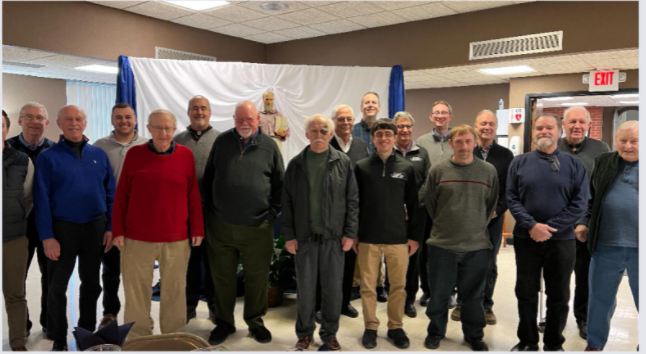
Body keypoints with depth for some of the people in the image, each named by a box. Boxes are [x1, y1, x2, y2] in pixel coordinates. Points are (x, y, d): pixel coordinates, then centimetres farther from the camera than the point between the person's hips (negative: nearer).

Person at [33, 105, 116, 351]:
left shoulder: (98, 155, 4)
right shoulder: (48, 157, -4)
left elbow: (110, 193, 5)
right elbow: (41, 199, -7)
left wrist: (110, 227, -1)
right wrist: (47, 237, -12)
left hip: (95, 227, 3)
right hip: (63, 228, -2)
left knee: (91, 283, 14)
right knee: (57, 286, 8)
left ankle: (87, 332, 31)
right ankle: (59, 339, 25)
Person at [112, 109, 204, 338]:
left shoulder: (186, 154, 2)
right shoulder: (134, 154, 1)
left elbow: (193, 195, 3)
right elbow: (121, 195, 3)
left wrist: (197, 229, 2)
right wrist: (118, 230, 0)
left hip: (177, 238, 0)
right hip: (137, 237, 0)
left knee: (175, 290, 10)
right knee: (136, 291, 10)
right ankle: (138, 340, 28)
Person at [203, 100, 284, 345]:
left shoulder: (269, 146, 3)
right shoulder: (222, 142, 6)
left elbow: (279, 184, 7)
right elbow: (208, 179, 11)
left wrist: (272, 213, 1)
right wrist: (210, 209, 6)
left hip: (257, 227, -1)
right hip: (221, 226, 1)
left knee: (257, 277, 10)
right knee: (222, 276, 11)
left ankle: (255, 321, 30)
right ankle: (224, 322, 29)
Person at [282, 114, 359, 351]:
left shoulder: (343, 163, 1)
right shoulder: (296, 164, 4)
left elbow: (352, 200, 1)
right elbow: (287, 202, 4)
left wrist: (350, 233, -4)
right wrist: (288, 235, -1)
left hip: (334, 237, 0)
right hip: (304, 237, 1)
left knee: (333, 288, 7)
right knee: (305, 288, 8)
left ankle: (329, 333, 26)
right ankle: (304, 333, 27)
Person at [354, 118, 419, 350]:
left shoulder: (406, 168, 3)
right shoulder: (361, 167, 1)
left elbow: (413, 205, 6)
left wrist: (414, 236, 3)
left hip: (398, 238, 1)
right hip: (368, 238, 0)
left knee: (398, 286, 9)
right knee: (368, 286, 8)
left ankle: (396, 327, 26)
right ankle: (370, 327, 23)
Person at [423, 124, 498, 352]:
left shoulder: (489, 171, 0)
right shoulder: (437, 171, -3)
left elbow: (492, 205, 9)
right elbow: (429, 204, 4)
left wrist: (478, 226, 6)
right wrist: (443, 225, 6)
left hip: (477, 246, 1)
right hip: (442, 245, 0)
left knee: (473, 295, 13)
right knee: (439, 294, 10)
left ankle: (474, 335, 32)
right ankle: (435, 332, 30)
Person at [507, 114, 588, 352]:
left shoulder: (574, 164, 1)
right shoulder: (519, 163, 3)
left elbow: (579, 203, -6)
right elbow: (512, 199, -3)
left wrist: (549, 228, -15)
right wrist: (532, 225, -18)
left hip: (561, 240, 0)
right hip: (526, 239, 1)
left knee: (559, 296, 10)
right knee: (526, 293, 10)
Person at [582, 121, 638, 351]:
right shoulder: (603, 162, 7)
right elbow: (591, 198, 15)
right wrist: (585, 223, 6)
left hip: (638, 247, -2)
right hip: (606, 245, 3)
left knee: (641, 301, 10)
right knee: (600, 298, 13)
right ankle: (594, 344, 30)